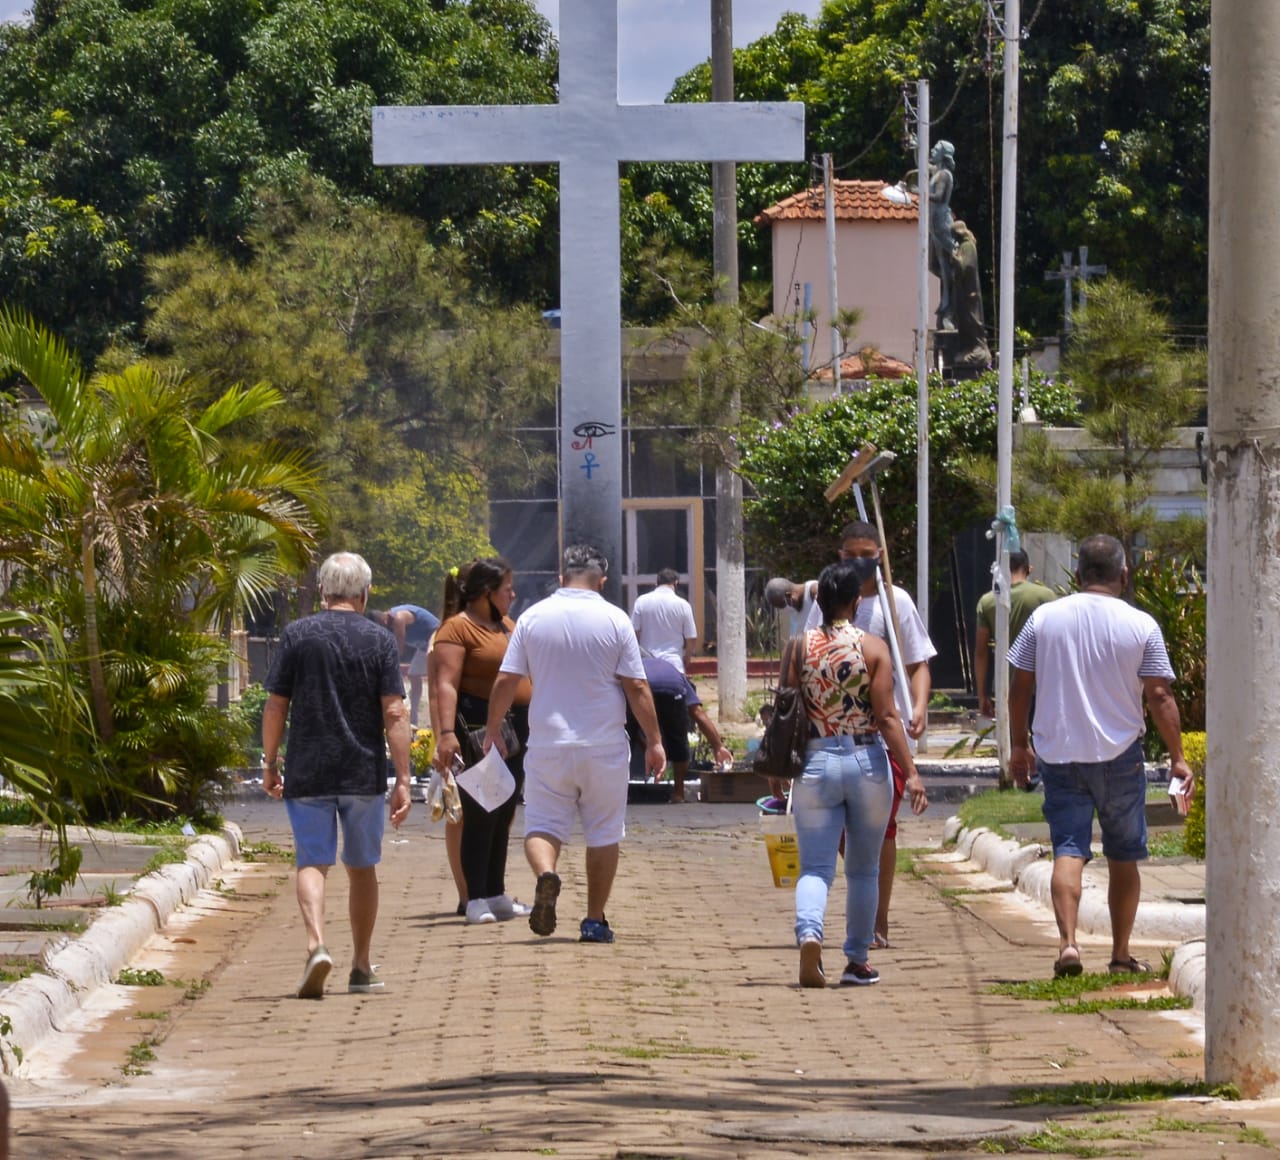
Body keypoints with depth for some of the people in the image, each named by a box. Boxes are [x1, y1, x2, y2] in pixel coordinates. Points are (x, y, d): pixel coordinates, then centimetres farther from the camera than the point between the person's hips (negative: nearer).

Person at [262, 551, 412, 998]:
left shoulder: (297, 635, -1)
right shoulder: (379, 641, -1)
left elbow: (275, 706, 0)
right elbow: (394, 714, -6)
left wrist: (270, 764, 11)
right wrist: (403, 780, -5)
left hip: (307, 773, -1)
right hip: (364, 775, 1)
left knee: (312, 863, -1)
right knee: (362, 868, 14)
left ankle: (316, 945, -26)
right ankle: (361, 968, 22)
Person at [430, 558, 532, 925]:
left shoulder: (506, 625, 18)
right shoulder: (458, 628, -9)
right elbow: (446, 685, -17)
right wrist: (446, 733, -27)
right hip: (479, 731, -8)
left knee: (503, 815, 12)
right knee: (480, 815, -7)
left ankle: (497, 895, 19)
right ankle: (476, 899, -4)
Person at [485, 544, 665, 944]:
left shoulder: (533, 618, 1)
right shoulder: (615, 620, -3)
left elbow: (506, 681, 2)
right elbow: (637, 688, -4)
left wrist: (492, 731, 14)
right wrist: (653, 740, 3)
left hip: (548, 745, 1)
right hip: (604, 746, 0)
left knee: (543, 824, 5)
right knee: (603, 834, 10)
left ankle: (545, 873, -27)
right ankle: (595, 920, 10)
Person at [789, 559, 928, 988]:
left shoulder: (800, 648, 0)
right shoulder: (873, 648, -5)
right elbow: (886, 717, -10)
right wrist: (911, 773, -9)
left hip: (814, 765, 1)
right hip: (866, 762, -1)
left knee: (815, 867, 1)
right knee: (863, 869, 13)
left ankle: (809, 934, -26)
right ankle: (857, 961, 17)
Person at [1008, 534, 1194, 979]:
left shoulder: (1044, 618, 0)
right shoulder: (1141, 626, -6)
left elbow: (1020, 687, 4)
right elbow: (1160, 697, -6)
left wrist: (1019, 745, 15)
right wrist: (1178, 759, 0)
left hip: (1057, 753, 1)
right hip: (1119, 754, -1)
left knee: (1068, 850, -1)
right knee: (1124, 857, 12)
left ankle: (1067, 942, -20)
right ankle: (1121, 954, 16)